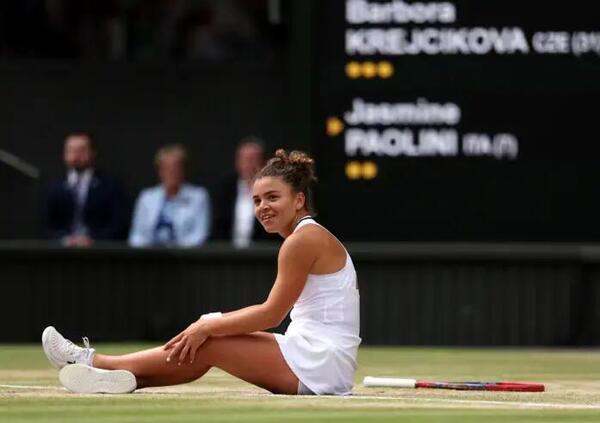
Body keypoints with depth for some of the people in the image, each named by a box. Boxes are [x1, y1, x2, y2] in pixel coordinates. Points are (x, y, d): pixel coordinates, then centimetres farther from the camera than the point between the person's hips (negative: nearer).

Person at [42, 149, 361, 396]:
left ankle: (95, 363, -2)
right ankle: (119, 378, -3)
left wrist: (208, 327, -8)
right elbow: (274, 311, 17)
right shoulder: (309, 238, 18)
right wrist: (213, 324, 11)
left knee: (208, 345, -8)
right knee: (209, 339, 3)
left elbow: (272, 313, -13)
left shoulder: (304, 239, -12)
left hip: (321, 363, -9)